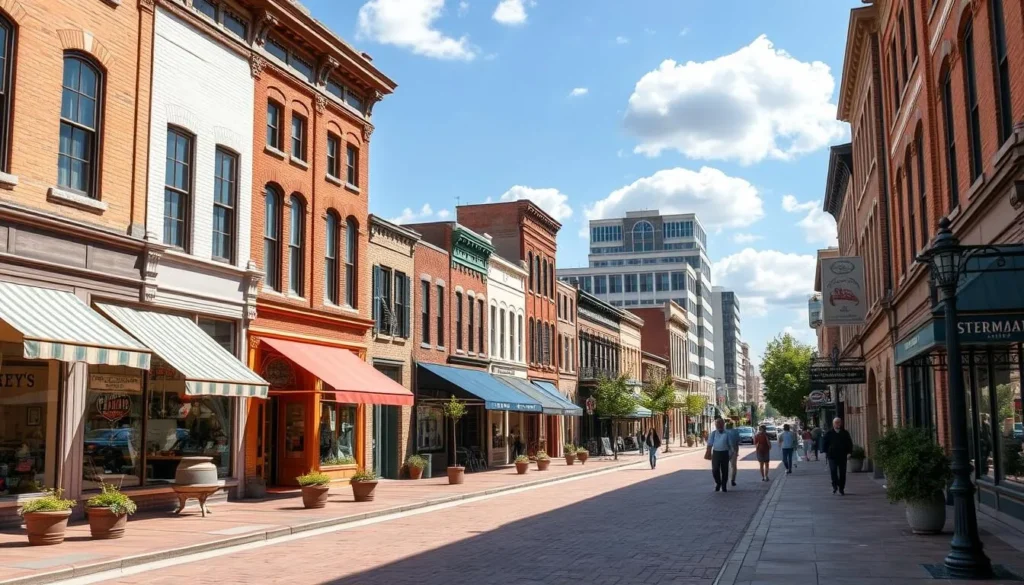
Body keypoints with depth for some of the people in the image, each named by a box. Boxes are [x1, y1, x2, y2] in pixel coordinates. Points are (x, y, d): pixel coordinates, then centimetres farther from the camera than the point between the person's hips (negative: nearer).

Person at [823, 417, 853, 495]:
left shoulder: (845, 433, 8)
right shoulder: (829, 434, 5)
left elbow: (849, 443, 11)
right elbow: (825, 443, 8)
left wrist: (849, 452, 0)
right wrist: (826, 452, -1)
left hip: (842, 456, 1)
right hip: (832, 456, -1)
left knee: (842, 473, 3)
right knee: (833, 471, -14)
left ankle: (841, 489, 11)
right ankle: (835, 485, 1)